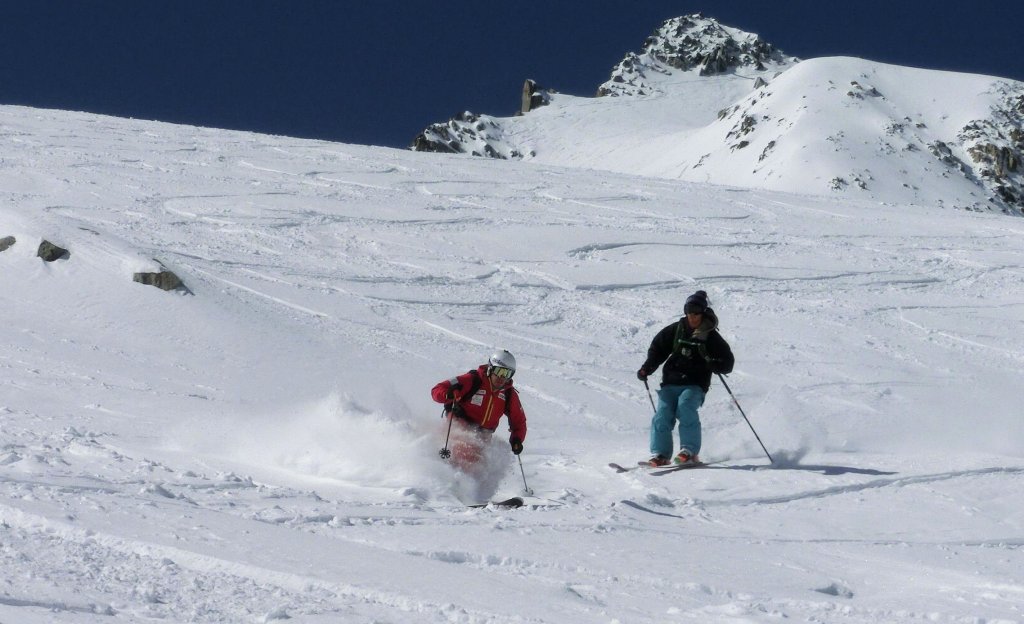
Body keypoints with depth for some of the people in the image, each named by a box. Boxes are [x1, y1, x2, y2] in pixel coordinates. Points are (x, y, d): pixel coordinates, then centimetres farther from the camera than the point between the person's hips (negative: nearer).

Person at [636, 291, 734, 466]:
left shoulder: (711, 336, 2)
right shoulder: (676, 330, 8)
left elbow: (727, 363, 4)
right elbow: (658, 348, 17)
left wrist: (712, 364, -18)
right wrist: (647, 368, 3)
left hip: (695, 385, -3)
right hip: (671, 382, 3)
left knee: (685, 407, -28)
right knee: (663, 413, -15)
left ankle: (690, 452, -24)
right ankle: (660, 454, -10)